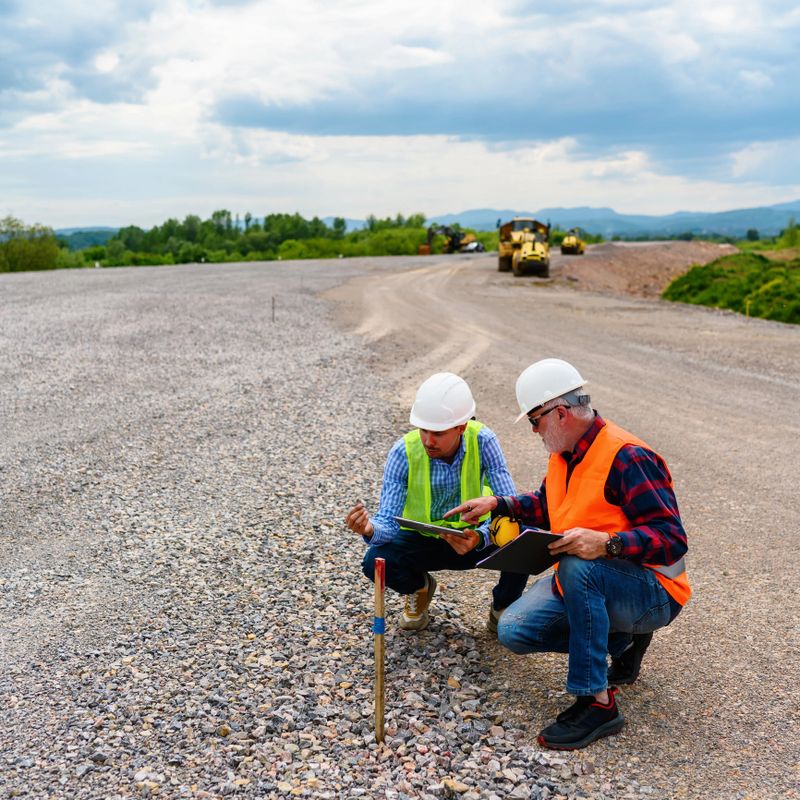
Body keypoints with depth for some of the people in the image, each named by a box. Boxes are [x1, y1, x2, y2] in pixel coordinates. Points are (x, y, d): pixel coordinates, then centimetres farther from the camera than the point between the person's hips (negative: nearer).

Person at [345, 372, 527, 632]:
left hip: (474, 535, 0)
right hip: (422, 540, 1)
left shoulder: (482, 441, -23)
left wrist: (480, 538, -45)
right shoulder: (404, 452, -22)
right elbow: (389, 522, -22)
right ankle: (419, 587, 10)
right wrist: (370, 529, -47)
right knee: (376, 562, -28)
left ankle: (502, 606, 4)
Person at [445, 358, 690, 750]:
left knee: (577, 567, -39)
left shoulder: (627, 458, -23)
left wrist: (606, 543, -42)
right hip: (581, 584, 9)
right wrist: (498, 504, 8)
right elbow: (547, 507, 23)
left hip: (653, 592, -9)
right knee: (514, 630, -7)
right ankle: (622, 641, 10)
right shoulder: (564, 455, 5)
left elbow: (672, 539, -28)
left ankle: (598, 703, -29)